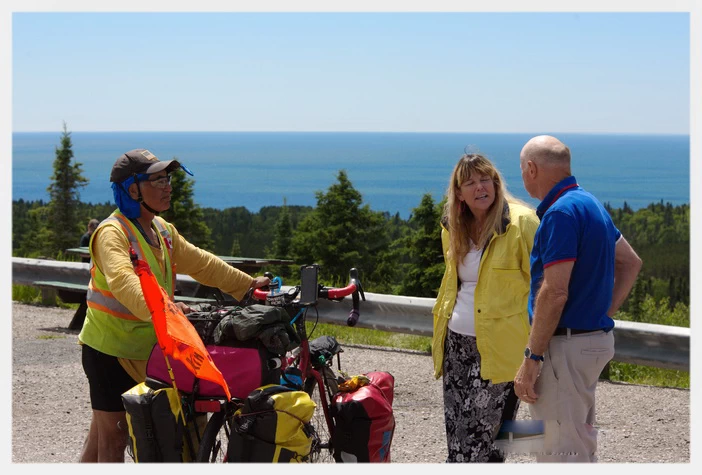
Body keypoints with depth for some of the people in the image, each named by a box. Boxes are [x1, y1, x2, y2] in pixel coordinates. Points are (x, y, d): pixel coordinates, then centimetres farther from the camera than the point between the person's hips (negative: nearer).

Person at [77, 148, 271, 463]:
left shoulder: (162, 230, 10)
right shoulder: (112, 233, -19)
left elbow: (200, 263, 16)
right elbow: (122, 280, -36)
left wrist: (248, 284, 11)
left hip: (142, 349, 8)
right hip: (110, 348, -8)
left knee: (100, 437, 14)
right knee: (113, 438, -3)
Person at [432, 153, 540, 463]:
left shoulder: (522, 222, -9)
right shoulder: (453, 228, 12)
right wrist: (440, 334, 25)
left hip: (497, 348, -7)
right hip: (456, 343, 7)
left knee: (477, 439, -8)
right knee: (456, 436, 8)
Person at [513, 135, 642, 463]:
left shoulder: (561, 212, -18)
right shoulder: (589, 204, 13)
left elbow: (554, 292, -23)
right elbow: (631, 262, 21)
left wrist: (531, 359, -20)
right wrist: (604, 312, 14)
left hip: (568, 344, -10)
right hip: (596, 335, 10)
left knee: (560, 452, -4)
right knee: (580, 444, 19)